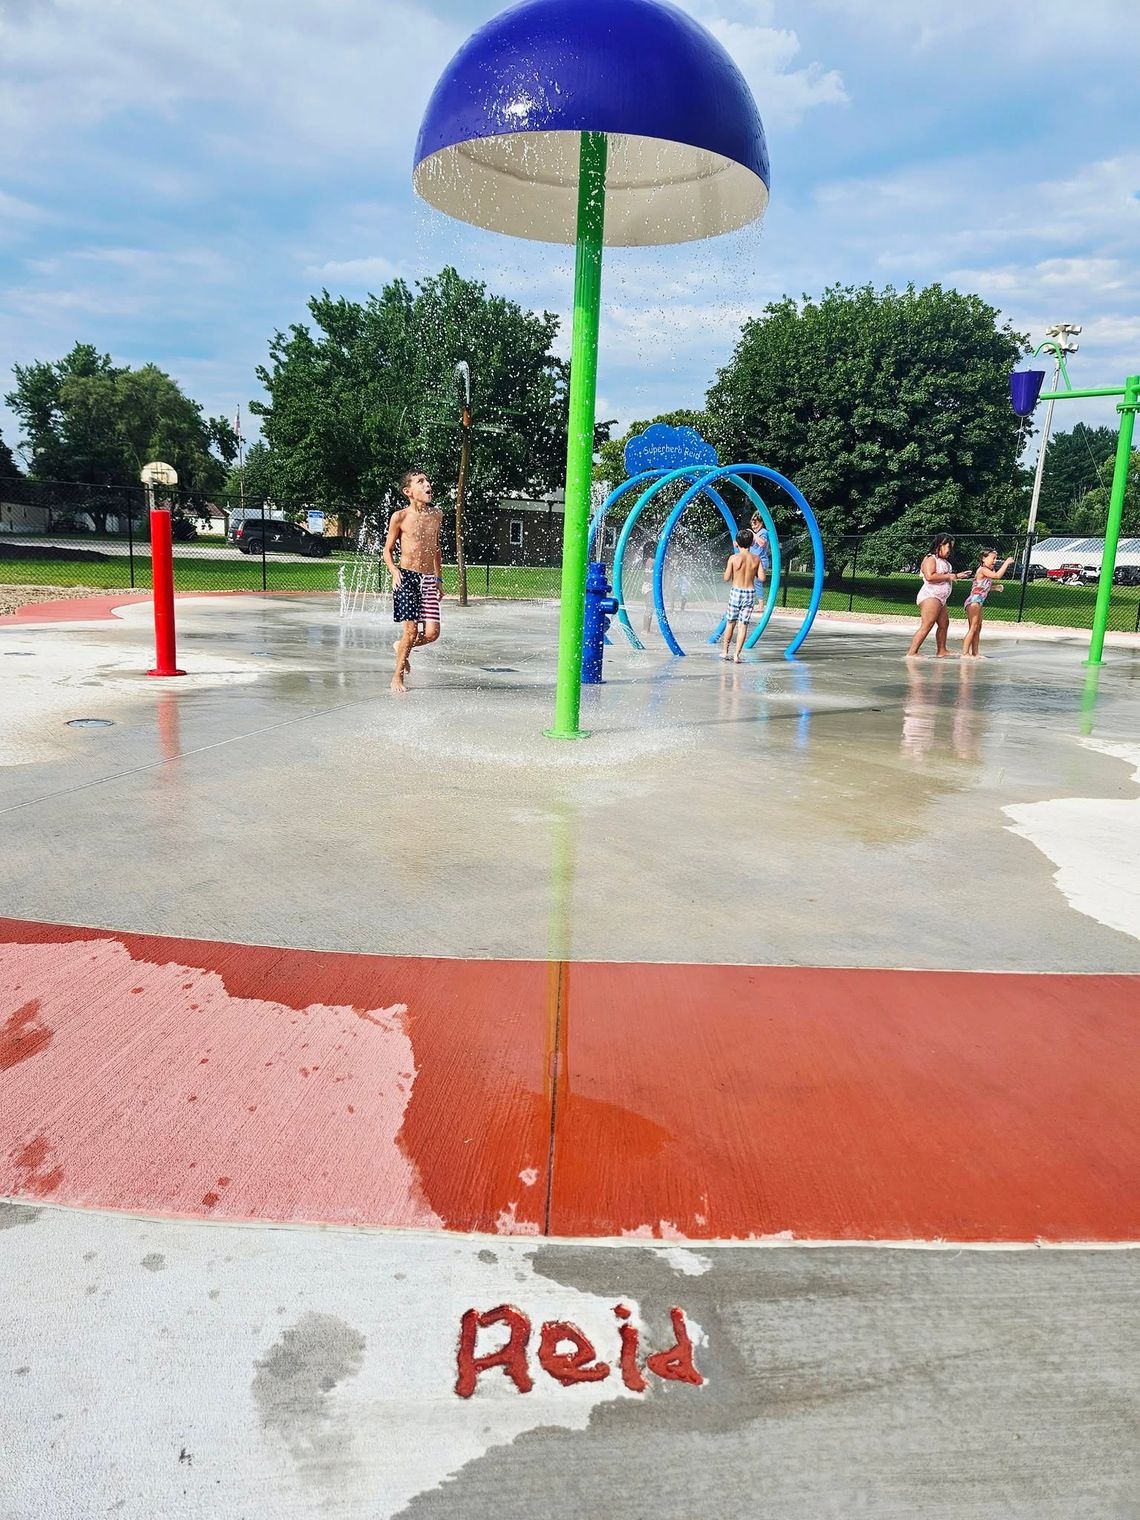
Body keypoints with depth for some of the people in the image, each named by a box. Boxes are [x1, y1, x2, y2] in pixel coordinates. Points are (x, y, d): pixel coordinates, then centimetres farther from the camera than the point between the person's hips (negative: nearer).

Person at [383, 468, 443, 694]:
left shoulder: (436, 514, 9)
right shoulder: (400, 517, -3)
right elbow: (388, 551, 4)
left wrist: (439, 579, 20)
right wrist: (394, 571, -14)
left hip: (428, 579, 4)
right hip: (406, 577, -4)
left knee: (432, 633, -6)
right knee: (411, 630, -9)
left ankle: (400, 646, 26)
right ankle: (397, 677, 9)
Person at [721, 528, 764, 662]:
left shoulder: (733, 558, -9)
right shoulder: (756, 559, -2)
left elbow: (726, 578, -8)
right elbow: (761, 577, -4)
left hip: (736, 592, -1)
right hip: (750, 593, 1)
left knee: (730, 622, 14)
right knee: (743, 625, 2)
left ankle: (725, 652, 22)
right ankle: (736, 655, -1)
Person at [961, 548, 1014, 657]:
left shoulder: (987, 571, 17)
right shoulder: (982, 570, -13)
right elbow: (997, 576, -27)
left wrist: (995, 587, 9)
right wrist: (1006, 563, -20)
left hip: (978, 603, 10)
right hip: (973, 602, -10)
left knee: (978, 628, 12)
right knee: (973, 628, -11)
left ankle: (975, 653, 16)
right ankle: (965, 653, -12)